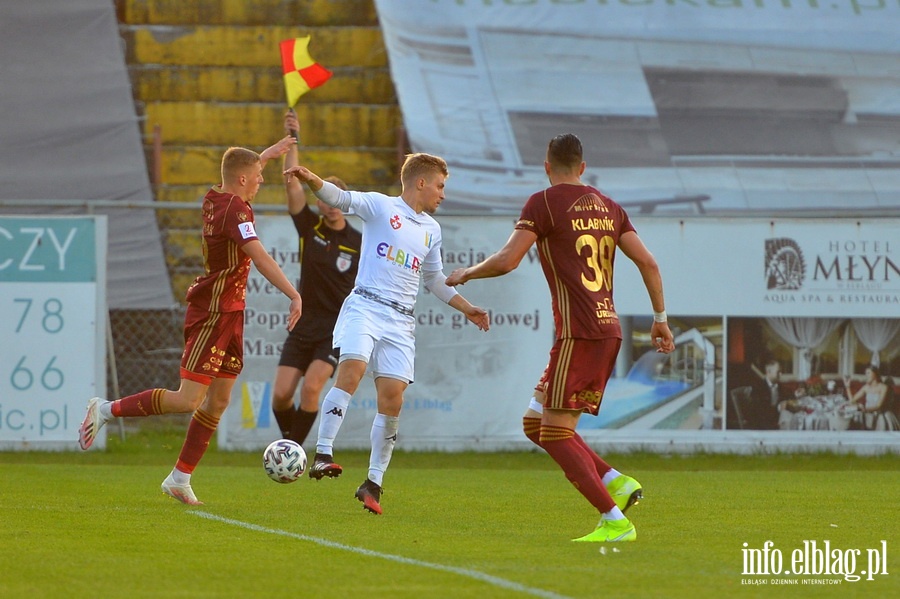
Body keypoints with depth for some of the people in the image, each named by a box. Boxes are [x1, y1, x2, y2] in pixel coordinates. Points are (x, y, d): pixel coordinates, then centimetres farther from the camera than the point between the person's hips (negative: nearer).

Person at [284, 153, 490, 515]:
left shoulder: (431, 230, 21)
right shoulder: (380, 206, 4)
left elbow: (435, 280, 34)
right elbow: (341, 199, -12)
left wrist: (466, 308, 30)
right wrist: (311, 180, -31)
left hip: (401, 322, 5)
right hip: (366, 306, -5)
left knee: (392, 397, -4)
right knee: (352, 369, -27)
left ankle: (373, 483, 5)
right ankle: (322, 454, -29)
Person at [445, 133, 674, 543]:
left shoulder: (544, 203, -4)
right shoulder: (607, 207, 16)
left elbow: (507, 261, -12)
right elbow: (648, 263, 12)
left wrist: (465, 275, 6)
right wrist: (660, 318, 20)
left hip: (578, 334, -8)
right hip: (608, 329, 8)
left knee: (554, 433, -6)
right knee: (535, 424, 16)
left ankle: (615, 521, -14)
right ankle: (617, 483, 6)